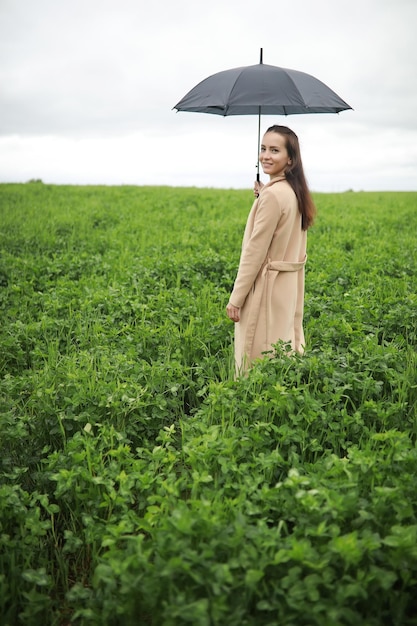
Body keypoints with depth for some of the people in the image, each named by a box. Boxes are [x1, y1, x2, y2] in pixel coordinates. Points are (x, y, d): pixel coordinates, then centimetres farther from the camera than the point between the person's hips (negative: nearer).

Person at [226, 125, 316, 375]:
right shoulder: (294, 191, 8)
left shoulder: (272, 194, -20)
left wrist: (235, 298, -14)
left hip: (266, 288, -10)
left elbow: (255, 251, -19)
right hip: (287, 287, 10)